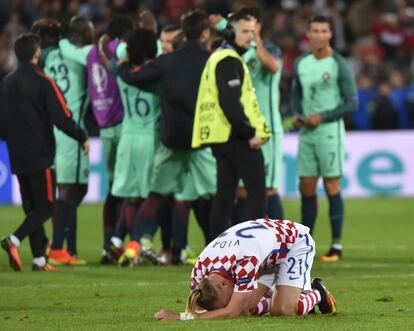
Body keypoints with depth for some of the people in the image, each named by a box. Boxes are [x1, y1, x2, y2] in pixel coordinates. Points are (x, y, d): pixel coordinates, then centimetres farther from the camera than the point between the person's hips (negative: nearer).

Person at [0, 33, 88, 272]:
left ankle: (39, 259, 8)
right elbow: (63, 118, -14)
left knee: (32, 207, 12)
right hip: (40, 156, -6)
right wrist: (82, 138, -1)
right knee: (45, 206, -1)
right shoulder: (44, 83, -11)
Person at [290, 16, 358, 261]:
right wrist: (296, 114, 2)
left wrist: (322, 117, -14)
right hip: (306, 133, 5)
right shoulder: (302, 63, 10)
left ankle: (337, 246, -1)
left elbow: (352, 103, -8)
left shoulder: (339, 65, -7)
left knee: (332, 186, -5)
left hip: (330, 132, -5)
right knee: (306, 188, 7)